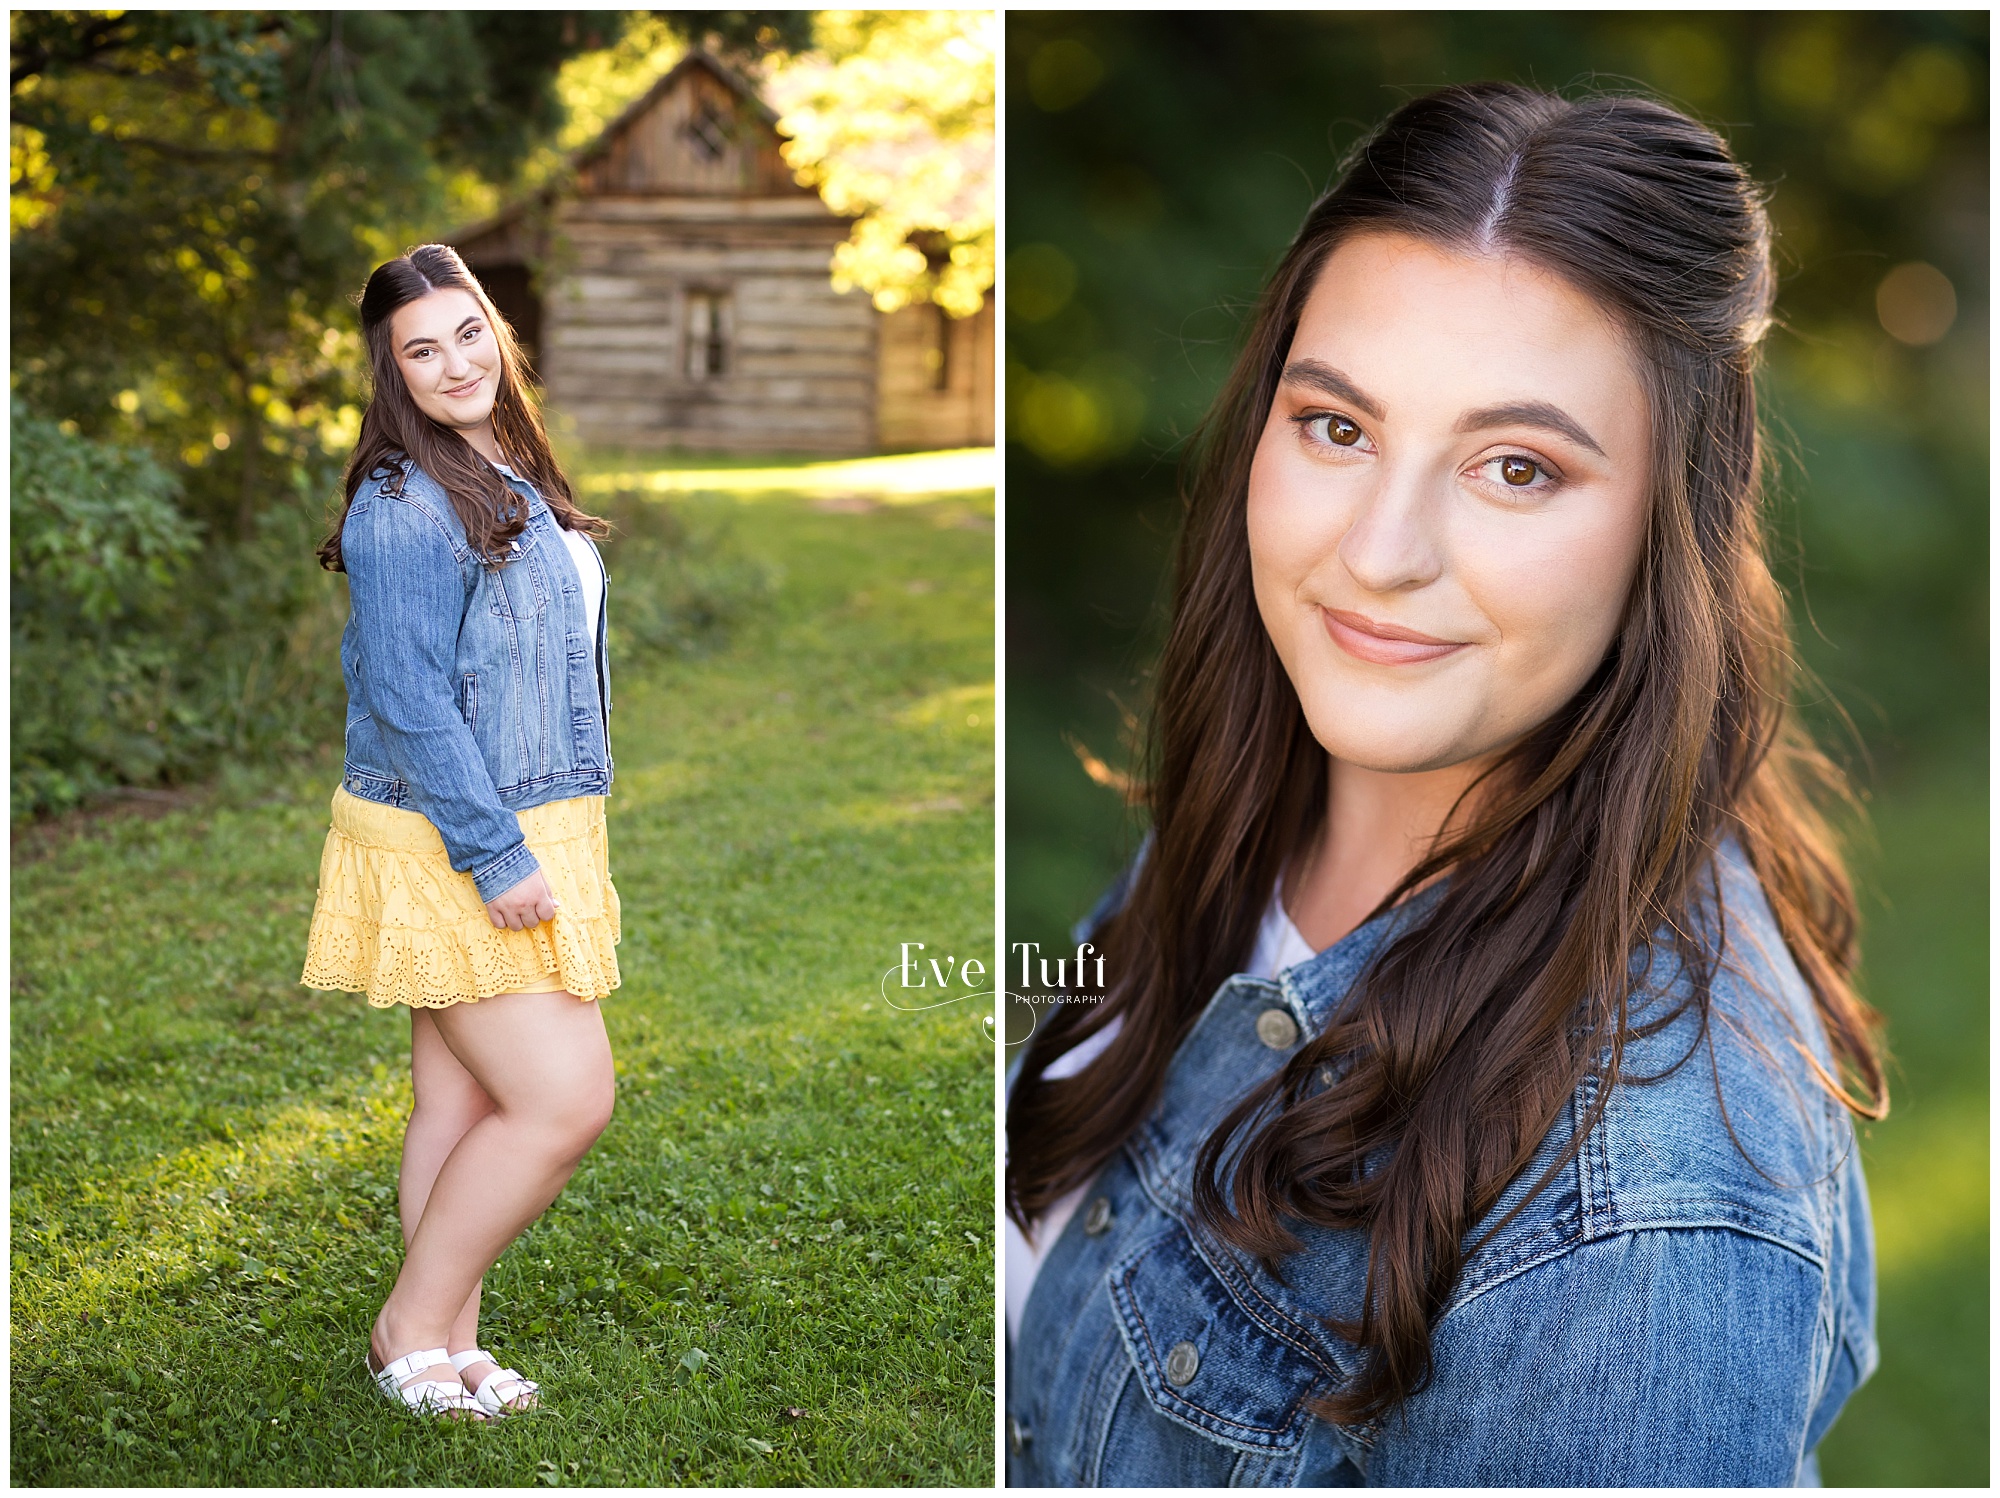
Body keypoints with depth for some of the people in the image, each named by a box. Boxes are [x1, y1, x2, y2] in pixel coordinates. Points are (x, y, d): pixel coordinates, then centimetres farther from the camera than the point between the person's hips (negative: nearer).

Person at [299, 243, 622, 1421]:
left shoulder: (510, 476, 13)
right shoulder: (405, 504, -17)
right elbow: (409, 697, -21)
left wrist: (540, 842, 21)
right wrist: (496, 856, -23)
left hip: (524, 831, 9)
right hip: (448, 845, -9)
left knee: (461, 1102, 12)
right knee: (566, 1102, -8)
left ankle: (447, 1344, 20)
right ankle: (413, 1327, 7)